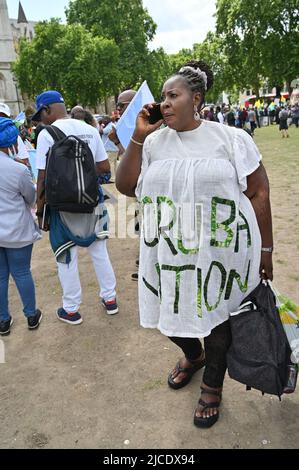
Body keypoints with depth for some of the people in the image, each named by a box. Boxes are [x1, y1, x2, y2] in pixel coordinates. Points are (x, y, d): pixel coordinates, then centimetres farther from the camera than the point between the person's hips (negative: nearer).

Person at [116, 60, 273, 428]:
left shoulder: (230, 138, -6)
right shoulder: (154, 142, 4)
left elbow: (259, 192, -3)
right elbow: (125, 186, 0)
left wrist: (265, 249, -2)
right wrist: (138, 137, -8)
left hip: (220, 254, -3)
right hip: (168, 255, 4)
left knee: (217, 319, 14)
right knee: (170, 316, 17)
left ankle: (212, 386, 42)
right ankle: (193, 355, 53)